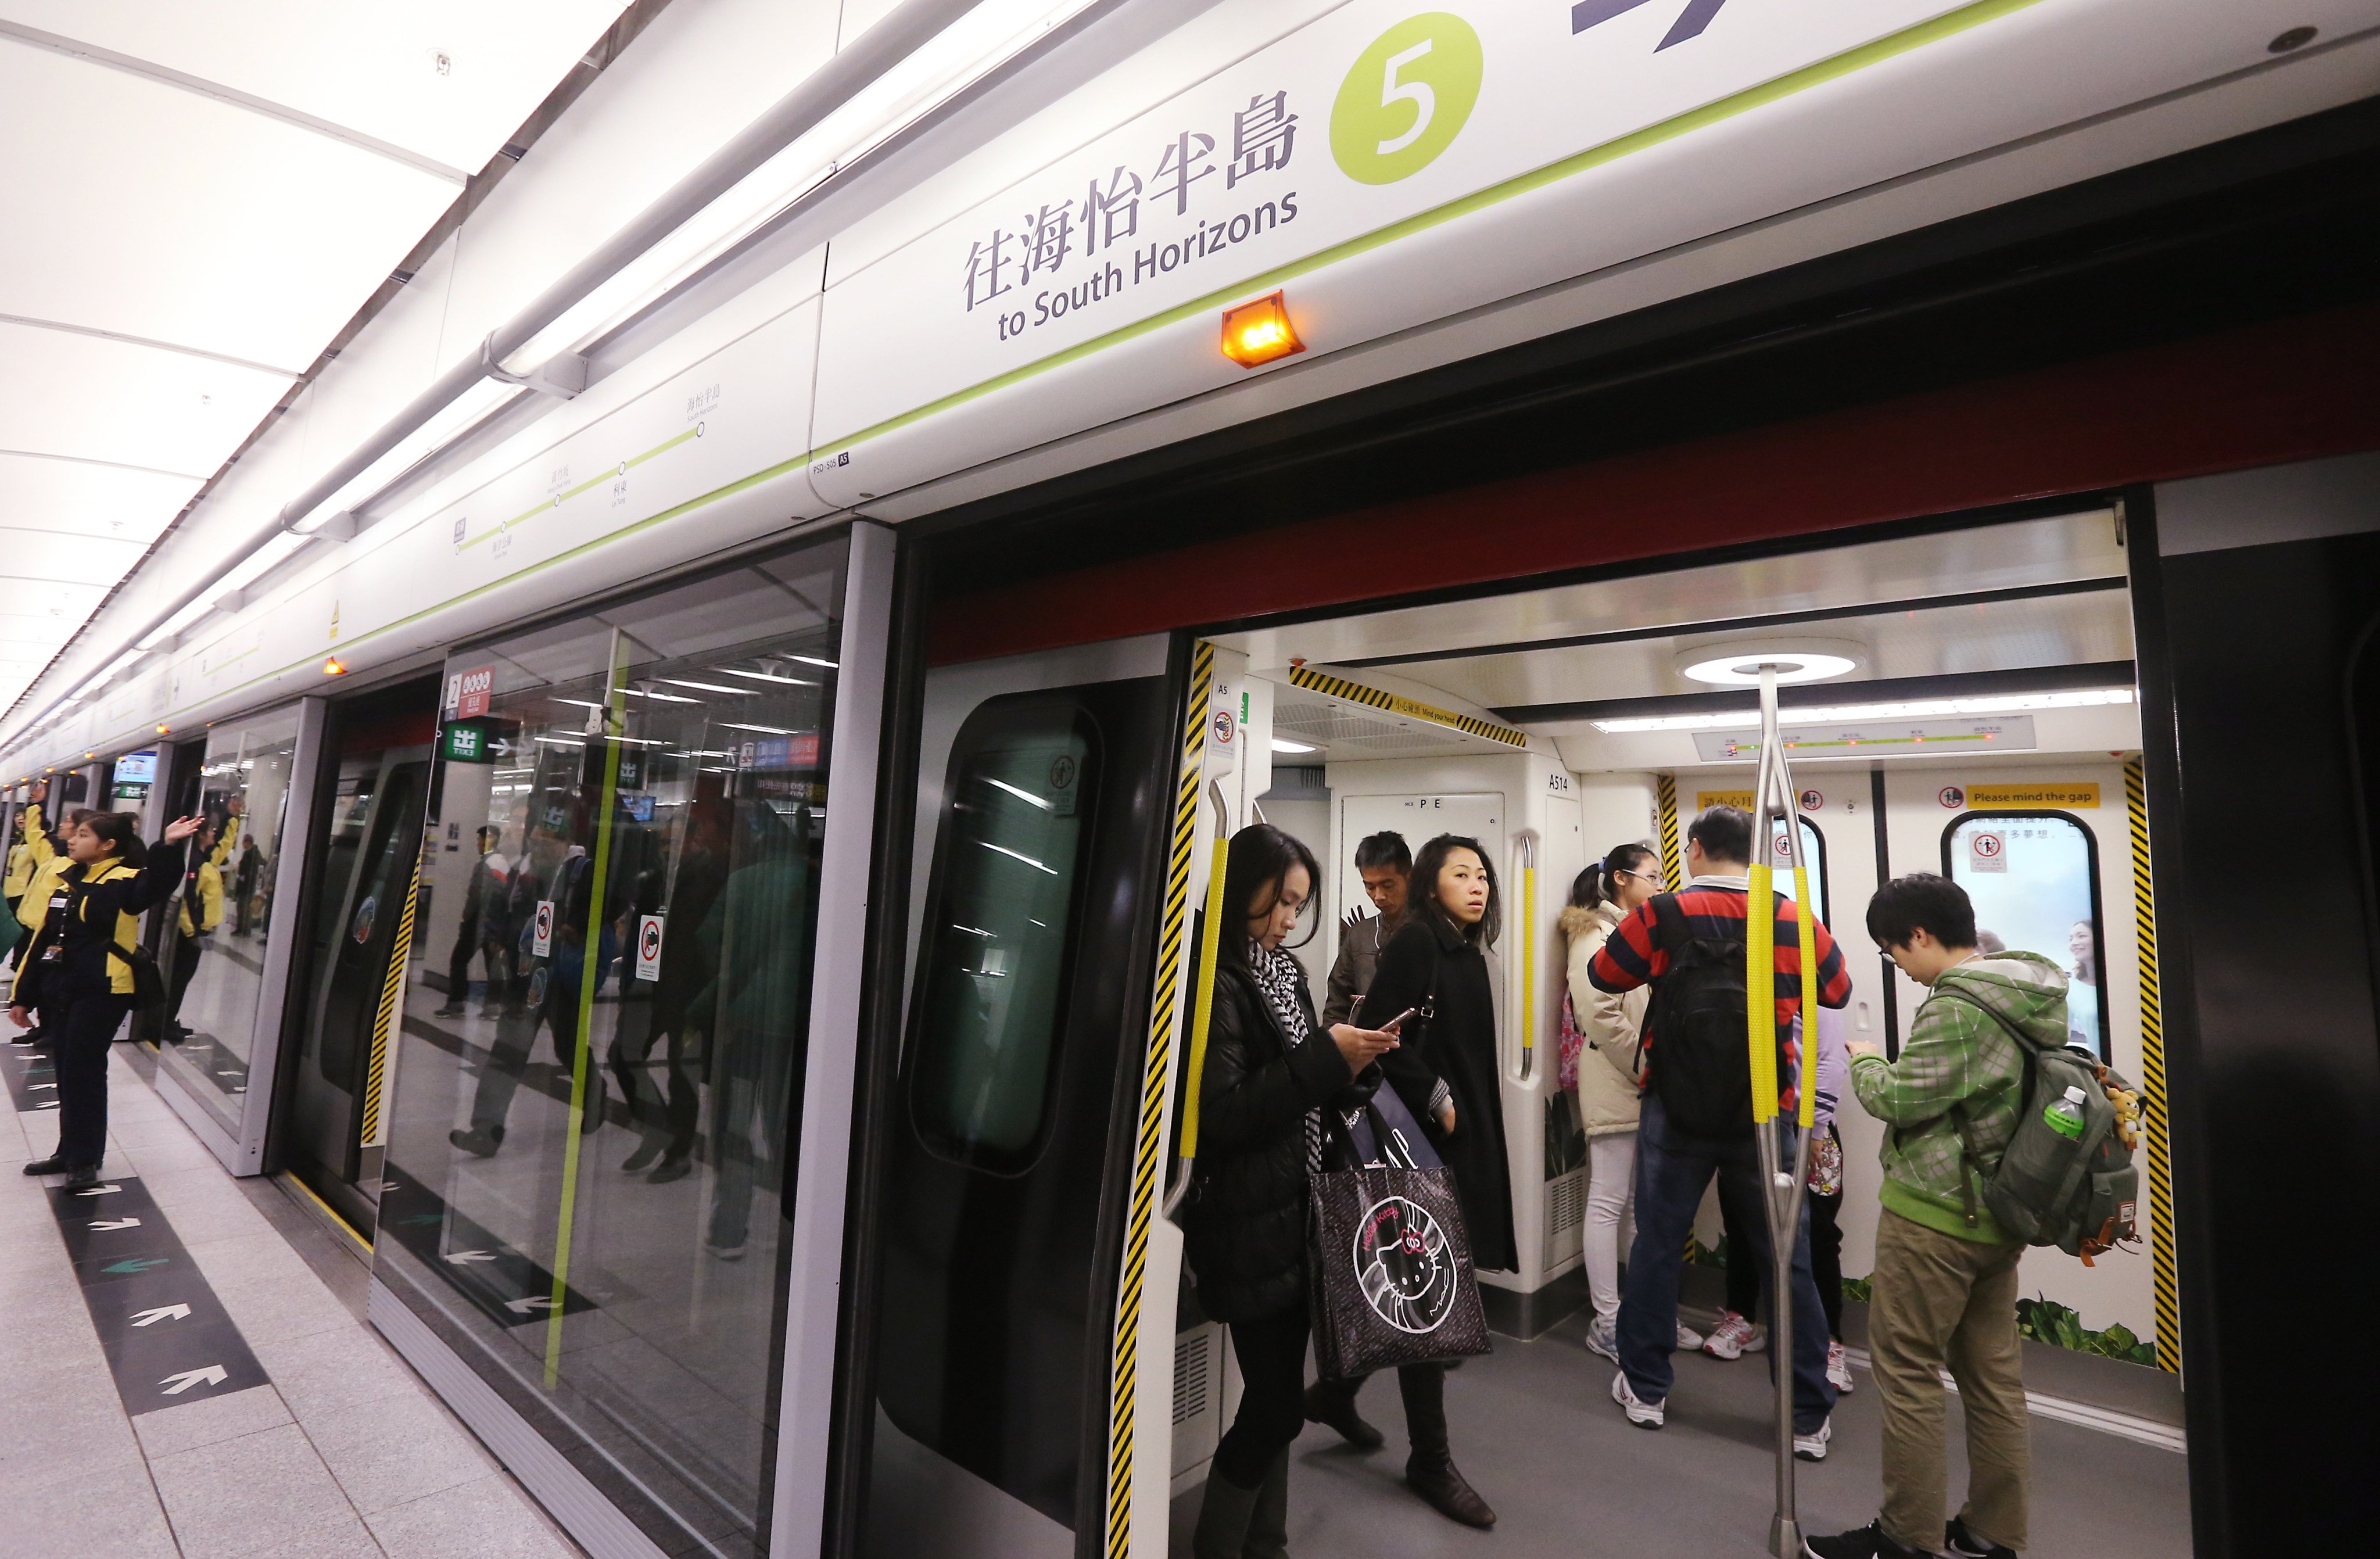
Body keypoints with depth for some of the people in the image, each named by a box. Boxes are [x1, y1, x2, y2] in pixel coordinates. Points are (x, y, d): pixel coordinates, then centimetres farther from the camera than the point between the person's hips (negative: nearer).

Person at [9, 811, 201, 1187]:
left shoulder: (123, 881, -11)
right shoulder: (67, 879, 12)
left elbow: (155, 887, -38)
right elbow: (43, 939, 17)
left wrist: (168, 848, -55)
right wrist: (22, 995, 17)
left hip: (100, 994, -8)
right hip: (58, 993, 8)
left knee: (84, 1074, -2)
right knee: (66, 1073, 16)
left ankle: (85, 1160, 11)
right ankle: (69, 1151, 29)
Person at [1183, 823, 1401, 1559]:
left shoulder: (1284, 971, 10)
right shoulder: (1218, 984, -16)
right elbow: (1220, 1116, -22)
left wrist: (1348, 1061, -5)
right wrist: (1326, 1058, -20)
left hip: (1295, 1214, 7)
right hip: (1249, 1225, -7)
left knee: (1275, 1397, 14)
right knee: (1276, 1404, 0)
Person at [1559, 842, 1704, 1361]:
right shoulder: (1595, 935, -10)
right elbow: (1600, 1015, -19)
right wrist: (1644, 1067, -15)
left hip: (1650, 1085, 9)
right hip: (1615, 1085, -9)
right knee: (1609, 1201, -1)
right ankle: (1607, 1322, 7)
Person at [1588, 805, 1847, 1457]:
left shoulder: (1660, 915, -12)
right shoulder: (1794, 922, -7)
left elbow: (1604, 975, 2)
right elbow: (1838, 991, 11)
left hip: (1677, 1109, -1)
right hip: (1764, 1114, 1)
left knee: (1658, 1244, 12)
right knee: (1786, 1257, 13)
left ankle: (1645, 1388, 24)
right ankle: (1808, 1418, 22)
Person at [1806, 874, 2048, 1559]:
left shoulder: (1958, 1008, -22)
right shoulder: (2028, 999, 8)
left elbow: (1900, 1099, -20)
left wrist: (1865, 1061, -2)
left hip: (1935, 1218, -9)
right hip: (1996, 1214, 9)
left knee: (1907, 1374, 3)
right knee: (1994, 1376, 16)